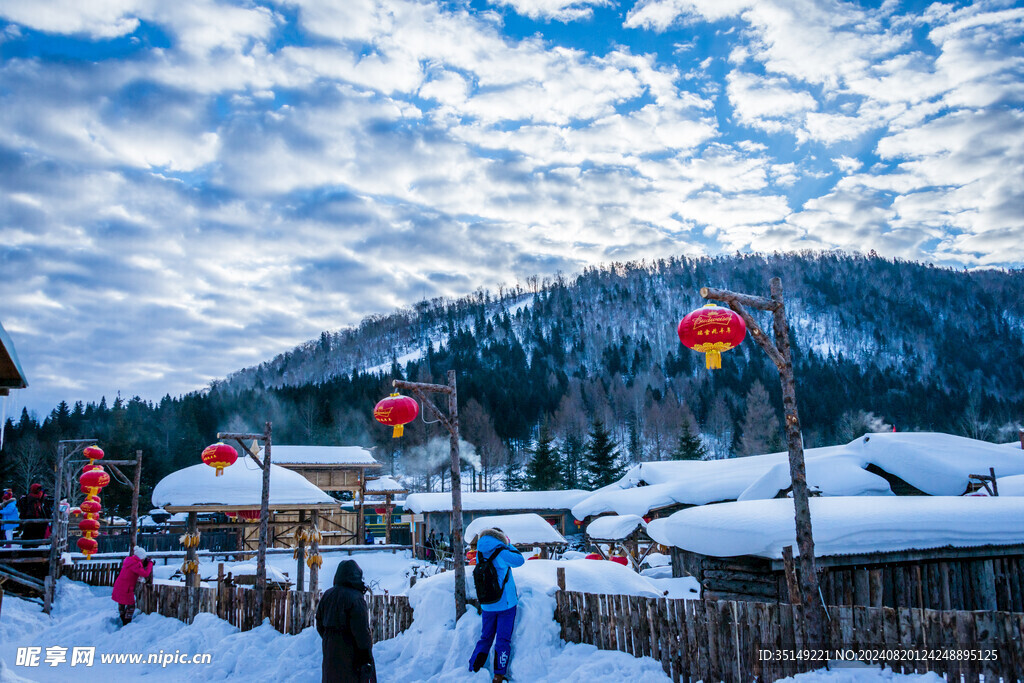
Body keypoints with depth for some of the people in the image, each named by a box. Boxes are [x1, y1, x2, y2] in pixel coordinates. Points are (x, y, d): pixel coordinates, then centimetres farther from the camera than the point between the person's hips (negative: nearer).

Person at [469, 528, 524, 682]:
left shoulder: (480, 555, -3)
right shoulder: (501, 553, -17)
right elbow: (520, 560, -5)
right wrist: (508, 545, 6)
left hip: (487, 605, 4)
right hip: (506, 604, -4)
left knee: (485, 638, 17)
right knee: (503, 640, 5)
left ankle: (473, 670, 16)